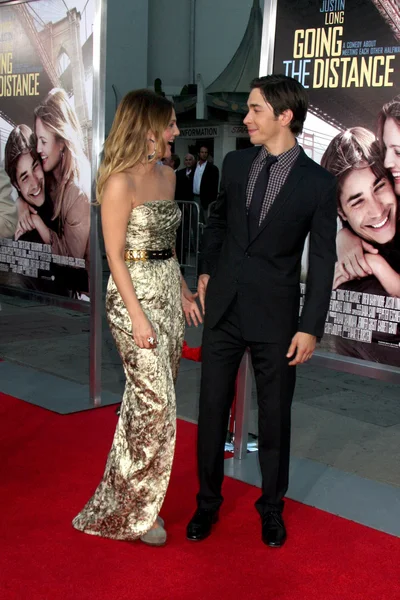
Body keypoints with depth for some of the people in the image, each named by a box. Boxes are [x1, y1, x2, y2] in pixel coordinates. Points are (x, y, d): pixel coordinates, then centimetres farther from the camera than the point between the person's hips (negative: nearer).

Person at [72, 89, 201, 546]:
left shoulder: (167, 175, 11)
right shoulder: (120, 183, -14)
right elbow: (115, 256, -14)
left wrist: (184, 291, 17)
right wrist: (138, 316, -17)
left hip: (168, 290, 8)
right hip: (134, 294, -8)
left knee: (153, 398, 11)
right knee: (155, 401, -7)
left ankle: (141, 497, 26)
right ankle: (130, 512, 9)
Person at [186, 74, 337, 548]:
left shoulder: (318, 183, -8)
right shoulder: (236, 163, 3)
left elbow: (322, 261, -6)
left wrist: (311, 327, -9)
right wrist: (206, 270, 12)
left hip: (275, 316, -3)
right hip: (223, 308, 3)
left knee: (274, 416, 10)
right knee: (212, 409, 10)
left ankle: (271, 507, 30)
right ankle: (208, 501, 28)